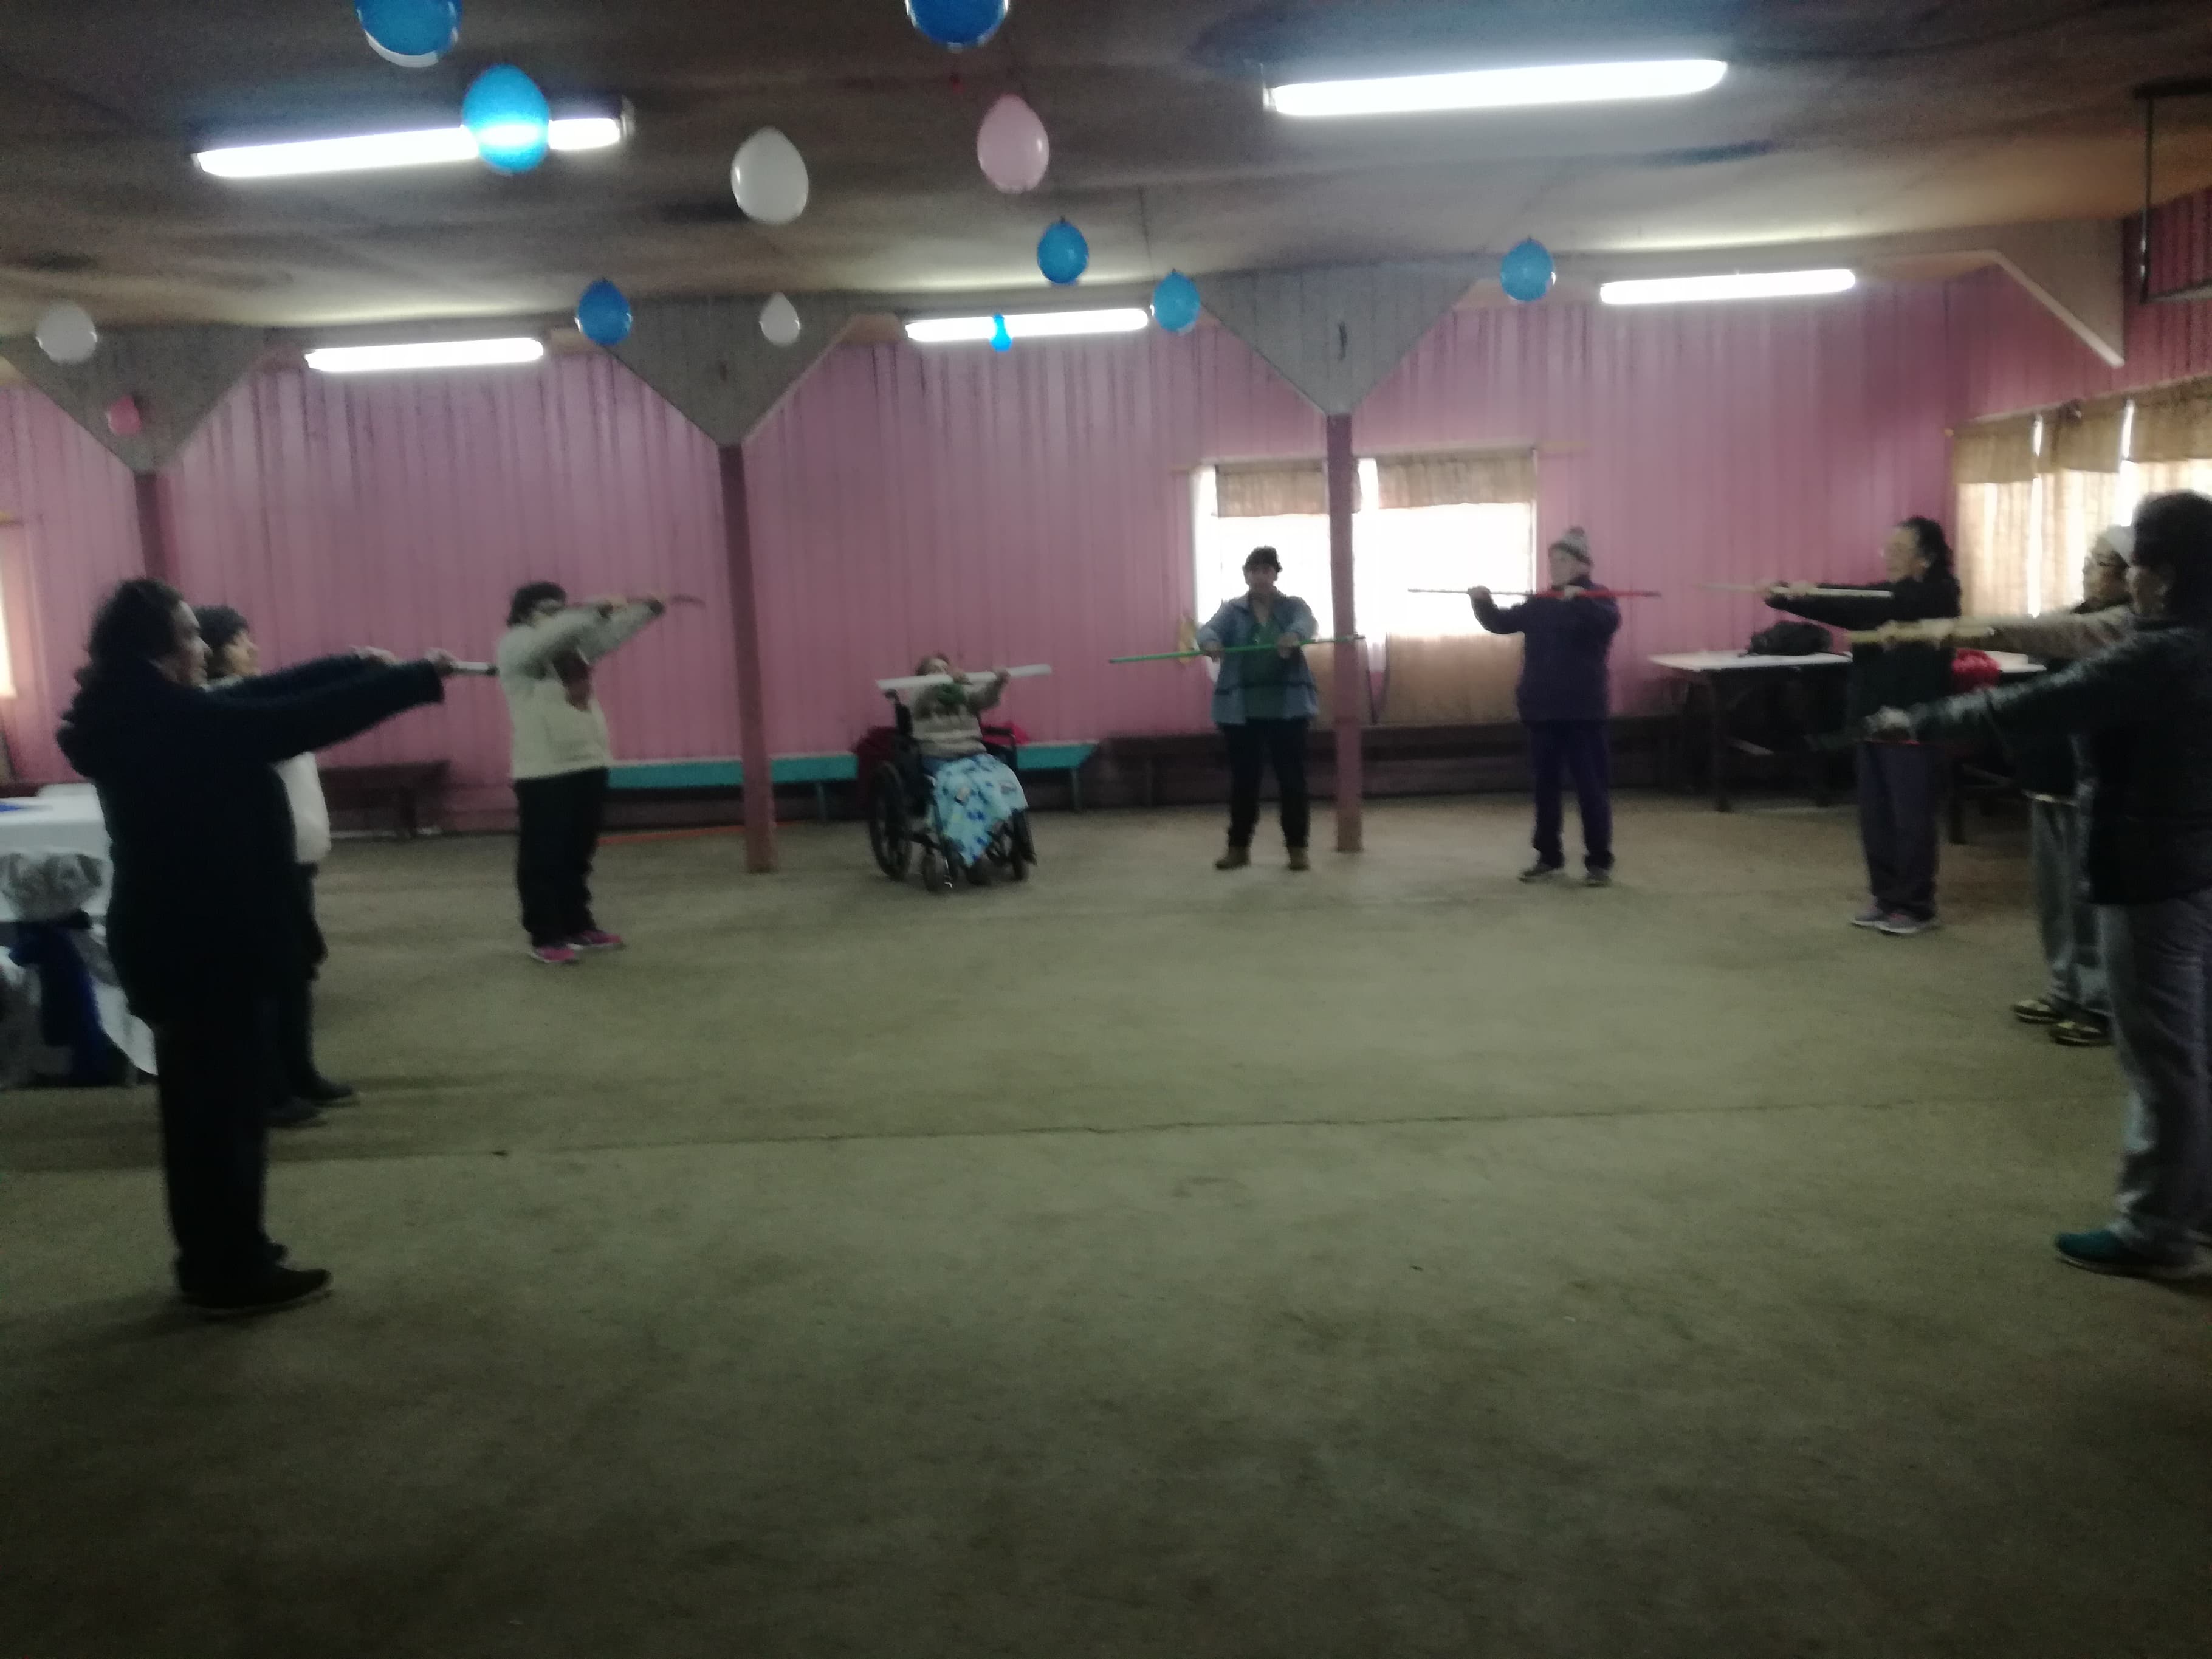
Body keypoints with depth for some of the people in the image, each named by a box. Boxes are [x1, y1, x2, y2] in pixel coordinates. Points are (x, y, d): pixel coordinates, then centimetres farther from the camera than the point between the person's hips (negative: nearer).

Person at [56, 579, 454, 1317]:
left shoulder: (137, 719, 6)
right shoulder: (174, 723, -22)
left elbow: (265, 698, 10)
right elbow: (307, 721, -21)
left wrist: (365, 663, 7)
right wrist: (418, 677, -13)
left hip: (171, 939, 10)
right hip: (208, 944, -10)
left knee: (200, 1101, 18)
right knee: (229, 1104, 1)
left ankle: (212, 1258, 29)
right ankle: (235, 1273, 12)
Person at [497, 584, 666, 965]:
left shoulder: (571, 642, 14)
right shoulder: (514, 645, -6)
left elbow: (611, 633, 10)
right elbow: (551, 635, -24)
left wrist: (648, 607, -2)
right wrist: (592, 610, -25)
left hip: (588, 764, 7)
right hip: (543, 773, -7)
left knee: (579, 854, 15)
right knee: (543, 857, -2)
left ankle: (579, 925, 25)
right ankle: (545, 938, 3)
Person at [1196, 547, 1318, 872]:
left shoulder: (1293, 606, 5)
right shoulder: (1232, 610, 7)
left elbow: (1308, 623, -17)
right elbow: (1210, 628, -12)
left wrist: (1295, 636, -42)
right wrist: (1210, 642, -38)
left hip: (1288, 707, -1)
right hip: (1241, 710, 1)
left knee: (1292, 778, 1)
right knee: (1243, 779, 5)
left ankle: (1297, 847, 10)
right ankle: (1239, 847, 16)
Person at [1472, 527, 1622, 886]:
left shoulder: (1597, 598, -5)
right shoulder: (1539, 603, 12)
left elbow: (1609, 621, -26)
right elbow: (1501, 623, 12)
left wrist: (1580, 599, -42)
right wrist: (1482, 602, -6)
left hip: (1583, 710, -6)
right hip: (1541, 710, 6)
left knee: (1591, 787, -2)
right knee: (1545, 786, 11)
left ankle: (1599, 862, 3)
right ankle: (1549, 857, 21)